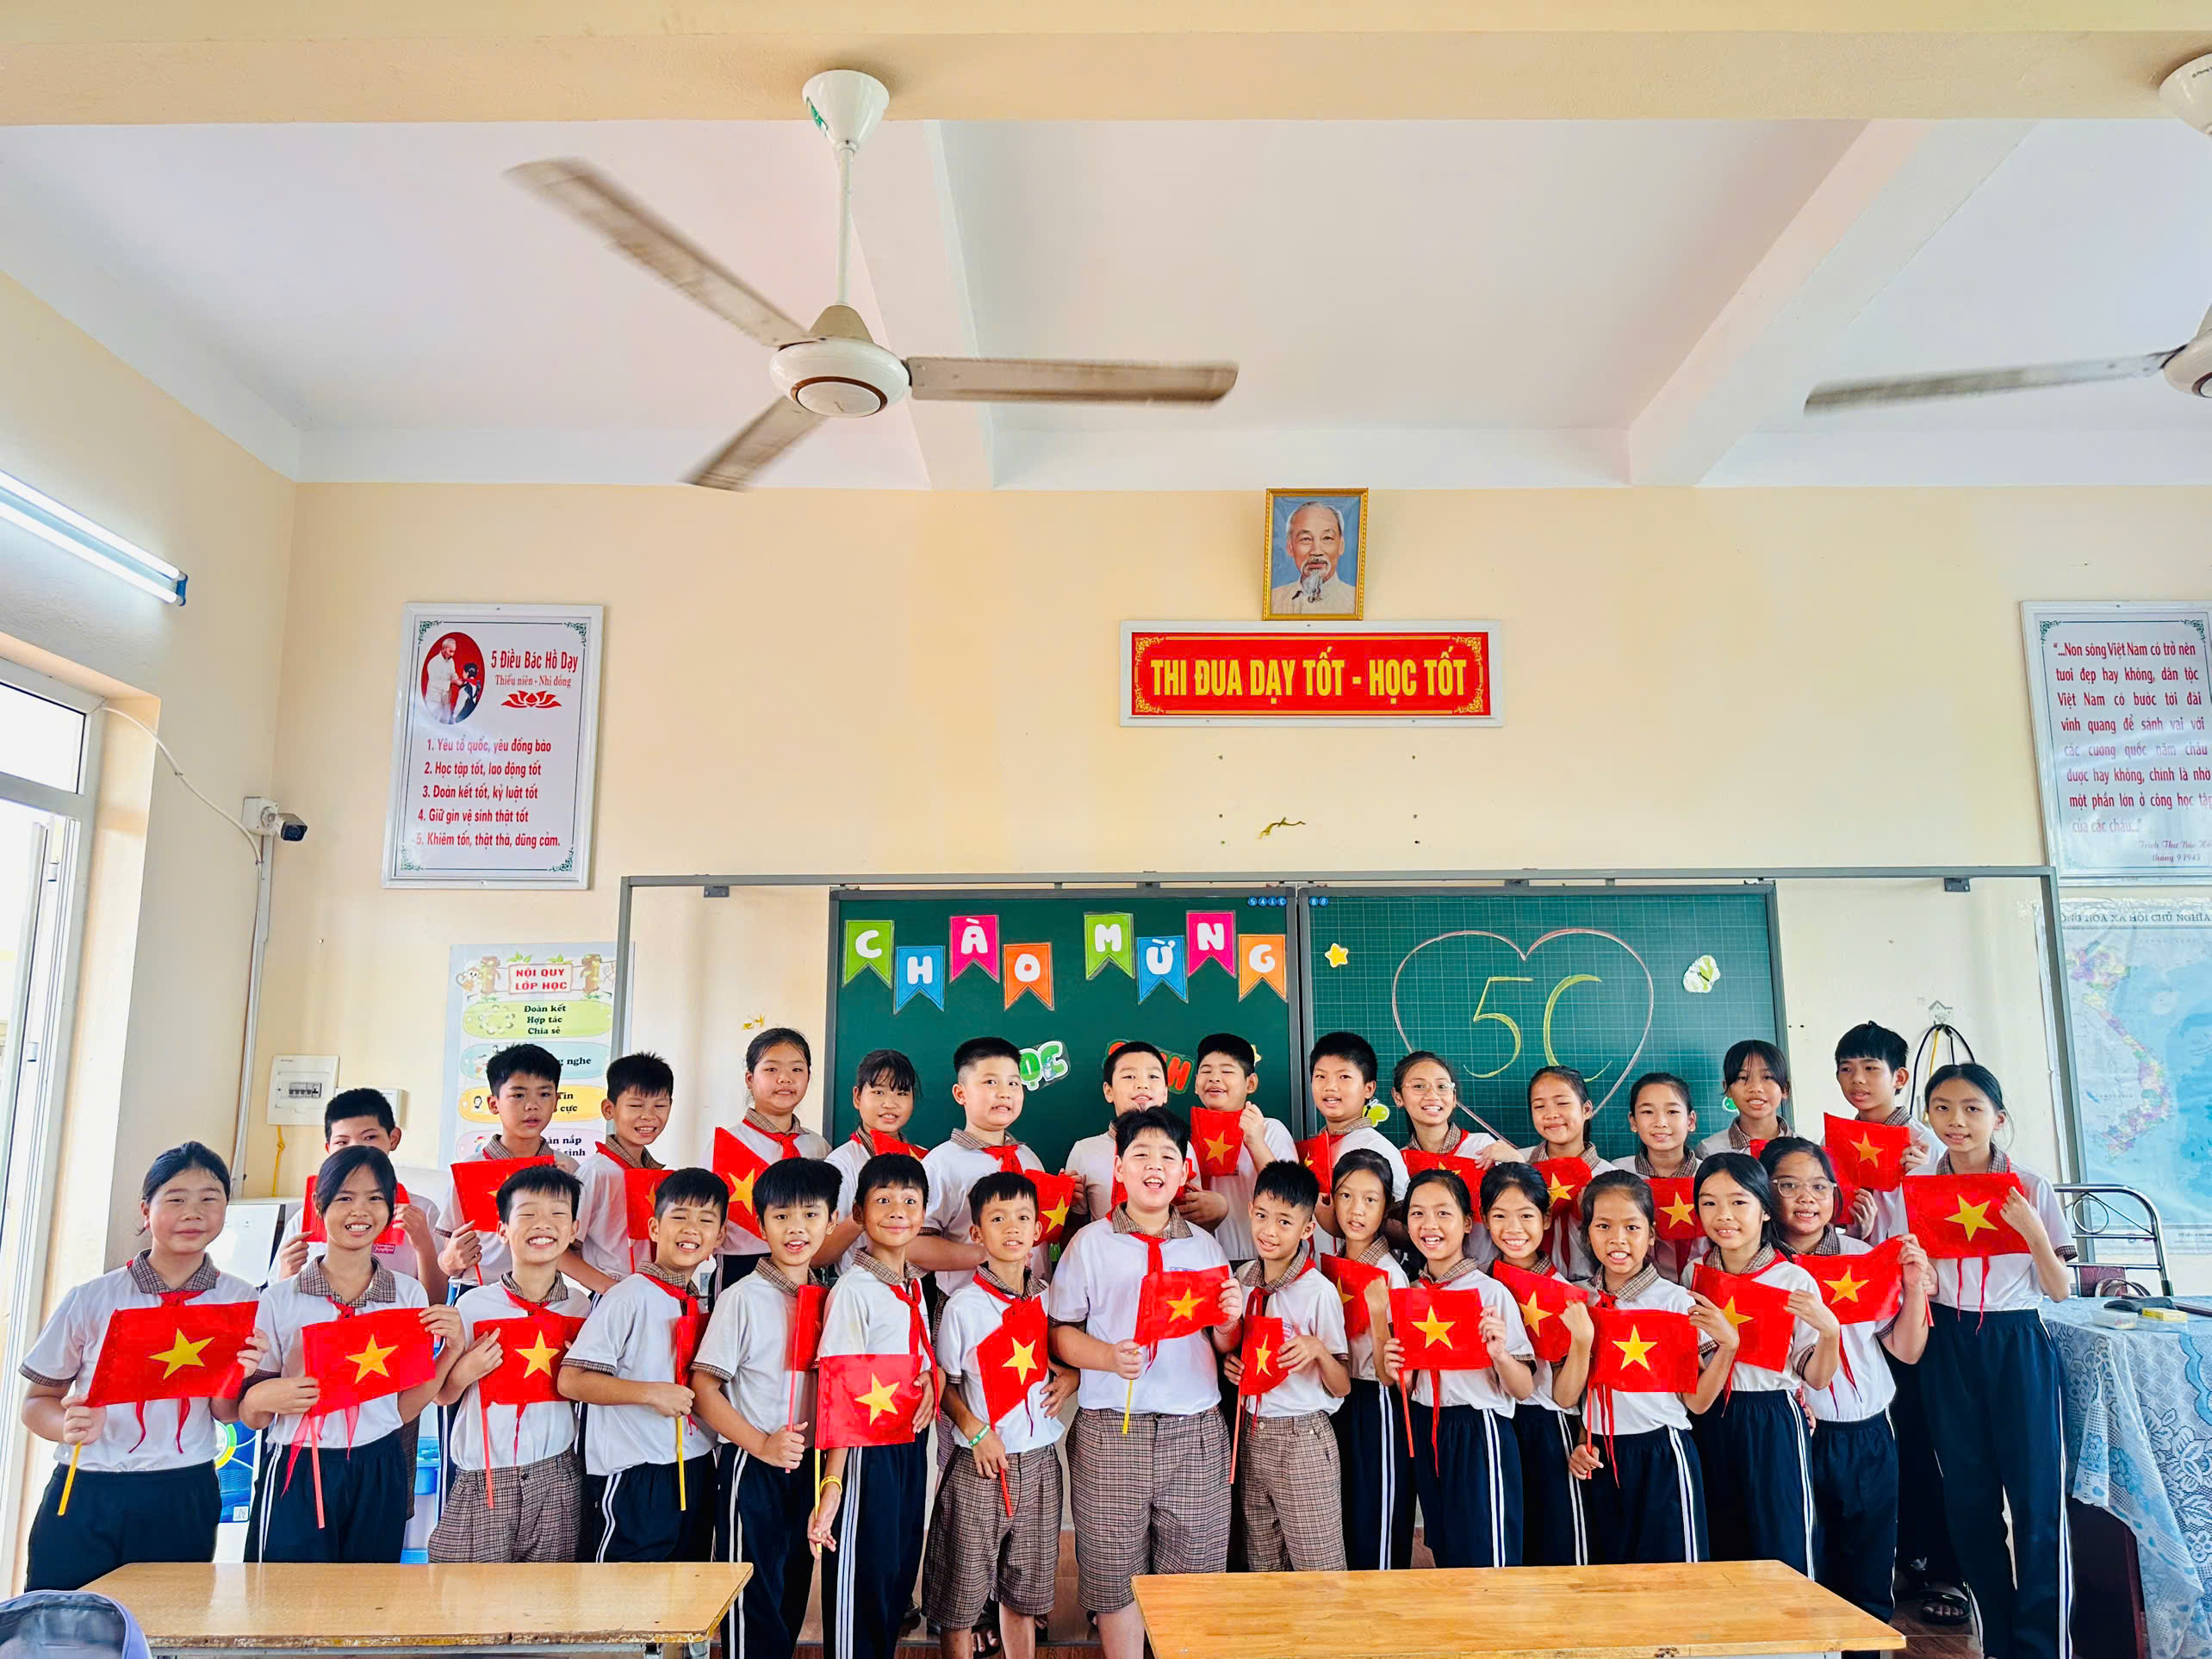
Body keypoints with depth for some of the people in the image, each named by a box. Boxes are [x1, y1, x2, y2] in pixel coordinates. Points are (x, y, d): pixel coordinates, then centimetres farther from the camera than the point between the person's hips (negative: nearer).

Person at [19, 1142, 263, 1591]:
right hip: (83, 1497, -1)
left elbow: (226, 1414, 6)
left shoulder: (240, 1300, 0)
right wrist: (70, 1426, -17)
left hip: (182, 1502, 1)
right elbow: (37, 1402, 4)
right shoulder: (92, 1298, -3)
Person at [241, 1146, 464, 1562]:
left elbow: (404, 1409, 3)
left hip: (378, 1476, 2)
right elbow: (250, 1417, 3)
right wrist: (262, 1399, -18)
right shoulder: (280, 1298, -2)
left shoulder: (409, 1294, 4)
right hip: (295, 1475, -2)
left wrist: (450, 1351, -10)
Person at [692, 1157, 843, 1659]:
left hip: (807, 1466, 5)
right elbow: (703, 1385, -12)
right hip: (751, 1469, -5)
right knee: (753, 1599, 1)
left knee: (793, 1597, 15)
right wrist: (762, 1444, -19)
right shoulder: (742, 1298, -11)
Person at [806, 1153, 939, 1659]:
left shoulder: (915, 1286, 7)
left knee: (900, 1573, 15)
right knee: (860, 1580, 1)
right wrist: (832, 1484, -22)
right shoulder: (854, 1290, -15)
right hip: (867, 1451, -7)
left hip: (912, 1447, 7)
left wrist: (930, 1378, 4)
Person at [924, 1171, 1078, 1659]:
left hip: (1040, 1462, 4)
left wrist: (1071, 1378, -3)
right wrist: (975, 1431, -15)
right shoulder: (962, 1307, -10)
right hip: (979, 1465, -4)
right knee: (960, 1600, 4)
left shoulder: (1051, 1299, 2)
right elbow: (943, 1384, -4)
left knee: (1023, 1593, 16)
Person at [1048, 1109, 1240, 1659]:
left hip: (1196, 1429, 2)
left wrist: (1231, 1319, -6)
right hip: (1111, 1429, -2)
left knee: (1193, 1573, 4)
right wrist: (1109, 1357, -17)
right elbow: (1060, 1331, -1)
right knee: (1114, 1575, 4)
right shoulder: (1091, 1243, 3)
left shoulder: (1204, 1245, 11)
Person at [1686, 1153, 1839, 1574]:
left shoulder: (1794, 1281, -8)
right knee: (1722, 1552, 13)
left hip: (1773, 1423, -3)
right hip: (1712, 1424, 4)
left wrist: (1830, 1331, -22)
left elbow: (1816, 1379, -6)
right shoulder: (1695, 1276, 3)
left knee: (1782, 1555, 2)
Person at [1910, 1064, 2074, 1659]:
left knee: (2035, 1493, -3)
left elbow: (2059, 1290, -1)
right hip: (1949, 1347, 2)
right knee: (1969, 1495, 8)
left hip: (2017, 1345, -2)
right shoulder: (1914, 1188, 2)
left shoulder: (2030, 1188, -2)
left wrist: (2034, 1231, -16)